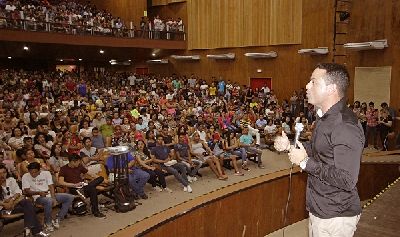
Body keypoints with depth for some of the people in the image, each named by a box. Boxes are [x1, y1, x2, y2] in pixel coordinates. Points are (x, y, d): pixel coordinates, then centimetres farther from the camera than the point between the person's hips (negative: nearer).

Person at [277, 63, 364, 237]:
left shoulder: (346, 126, -27)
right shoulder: (325, 117, 7)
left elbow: (347, 180, -31)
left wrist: (306, 162, -25)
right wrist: (289, 145, 7)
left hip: (335, 217, -9)